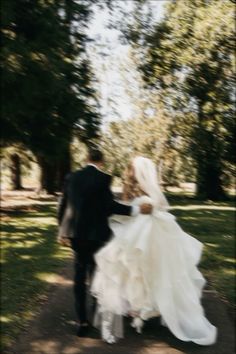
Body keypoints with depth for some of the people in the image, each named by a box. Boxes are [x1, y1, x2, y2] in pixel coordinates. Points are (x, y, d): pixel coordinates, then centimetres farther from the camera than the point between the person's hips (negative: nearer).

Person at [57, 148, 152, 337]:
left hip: (74, 231, 4)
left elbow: (63, 205, 7)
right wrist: (137, 209, -14)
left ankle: (82, 320, 15)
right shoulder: (103, 178, -12)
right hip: (95, 232, -4)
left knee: (80, 274, 12)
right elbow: (109, 205, -17)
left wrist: (62, 230, 17)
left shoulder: (71, 177, 4)